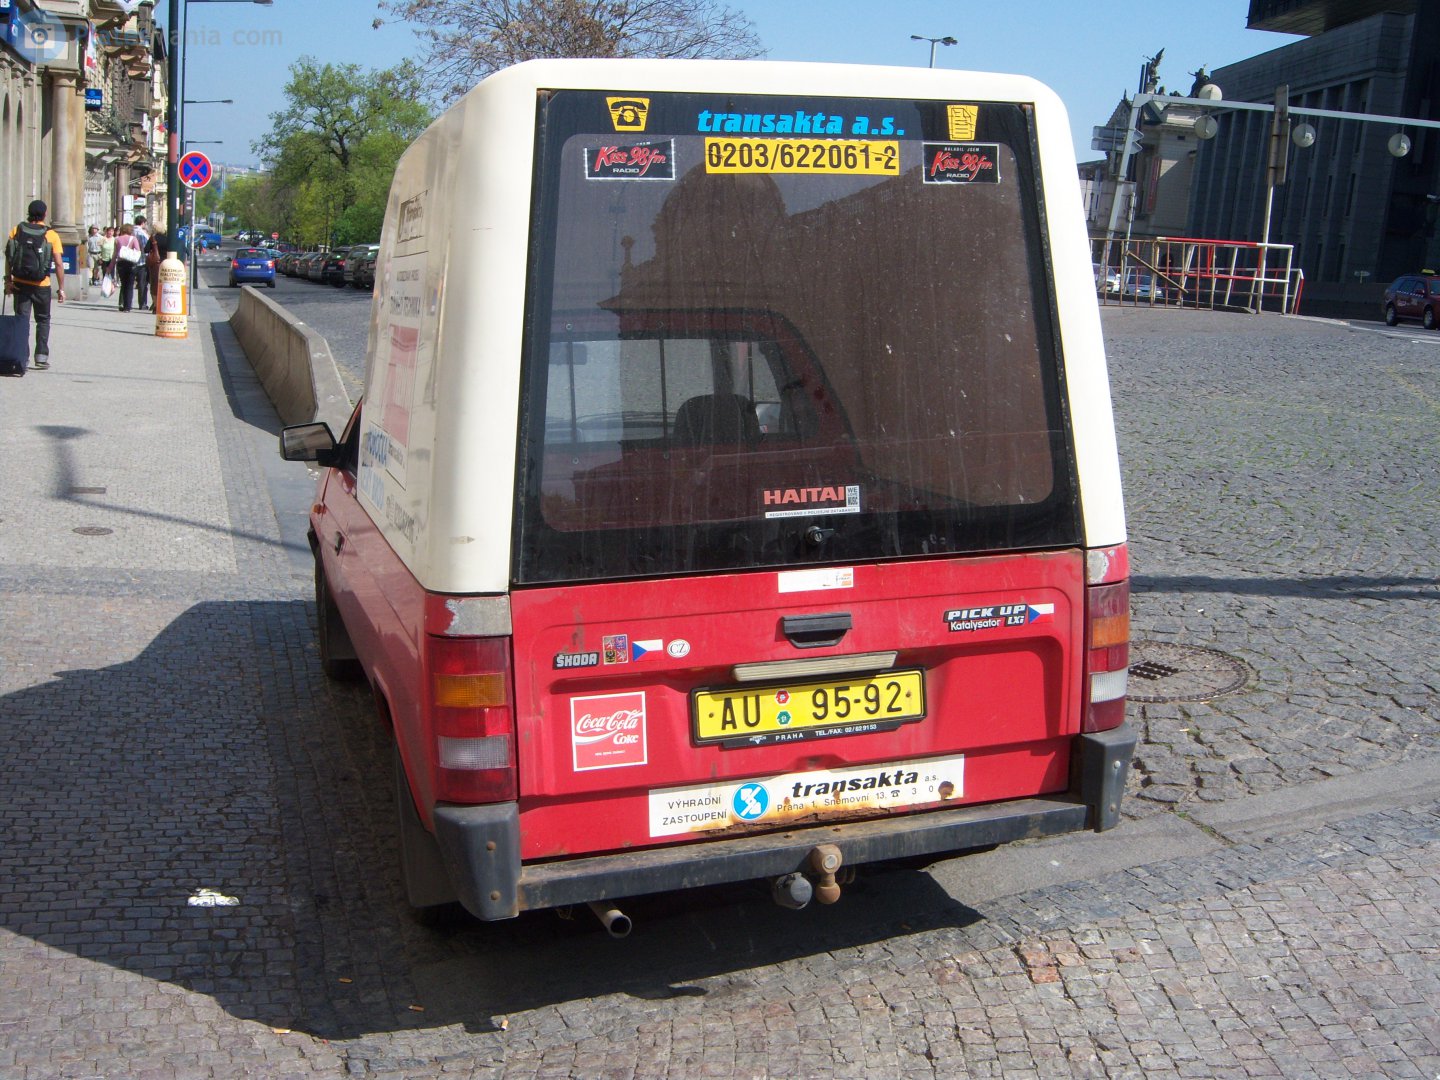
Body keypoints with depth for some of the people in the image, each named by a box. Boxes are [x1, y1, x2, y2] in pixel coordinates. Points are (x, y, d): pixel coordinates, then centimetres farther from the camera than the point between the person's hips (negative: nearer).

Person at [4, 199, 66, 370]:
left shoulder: (16, 231, 0)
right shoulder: (51, 235, -6)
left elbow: (8, 257, -3)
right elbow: (58, 264, -9)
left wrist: (8, 280, 3)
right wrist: (61, 288, -5)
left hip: (20, 284, 1)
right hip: (41, 285, -1)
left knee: (21, 320, 7)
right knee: (43, 321, 13)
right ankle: (41, 356, 7)